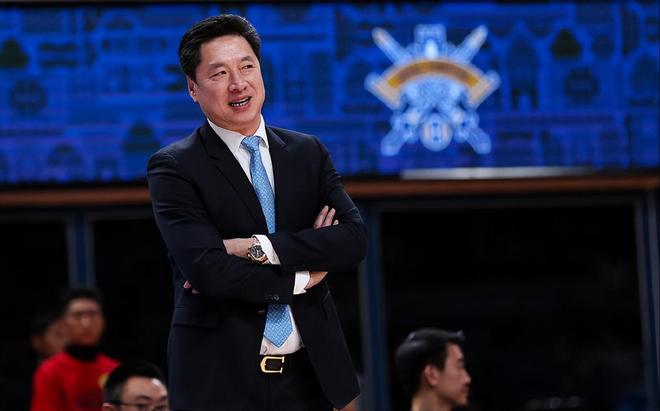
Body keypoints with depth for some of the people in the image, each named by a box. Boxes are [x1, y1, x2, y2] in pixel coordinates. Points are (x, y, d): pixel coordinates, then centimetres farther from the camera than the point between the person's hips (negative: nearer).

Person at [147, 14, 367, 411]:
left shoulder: (308, 153, 10)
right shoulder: (175, 168, -4)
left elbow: (355, 239, -3)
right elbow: (208, 271, -16)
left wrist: (258, 248, -14)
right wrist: (302, 277, -6)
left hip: (308, 375, 4)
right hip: (222, 378, -4)